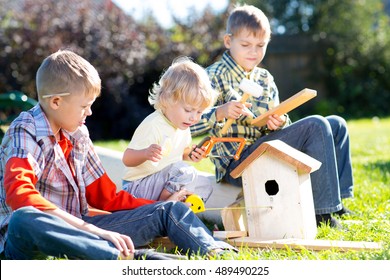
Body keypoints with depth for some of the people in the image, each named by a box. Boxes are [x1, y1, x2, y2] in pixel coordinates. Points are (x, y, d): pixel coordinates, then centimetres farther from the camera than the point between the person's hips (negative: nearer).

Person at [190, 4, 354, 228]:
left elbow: (276, 119, 16)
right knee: (315, 126, -21)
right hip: (238, 162, -8)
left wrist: (278, 123, -8)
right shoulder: (214, 76, -7)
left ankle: (334, 201, 9)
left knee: (336, 124, 10)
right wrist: (221, 112, -31)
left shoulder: (265, 79, 16)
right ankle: (321, 212, -20)